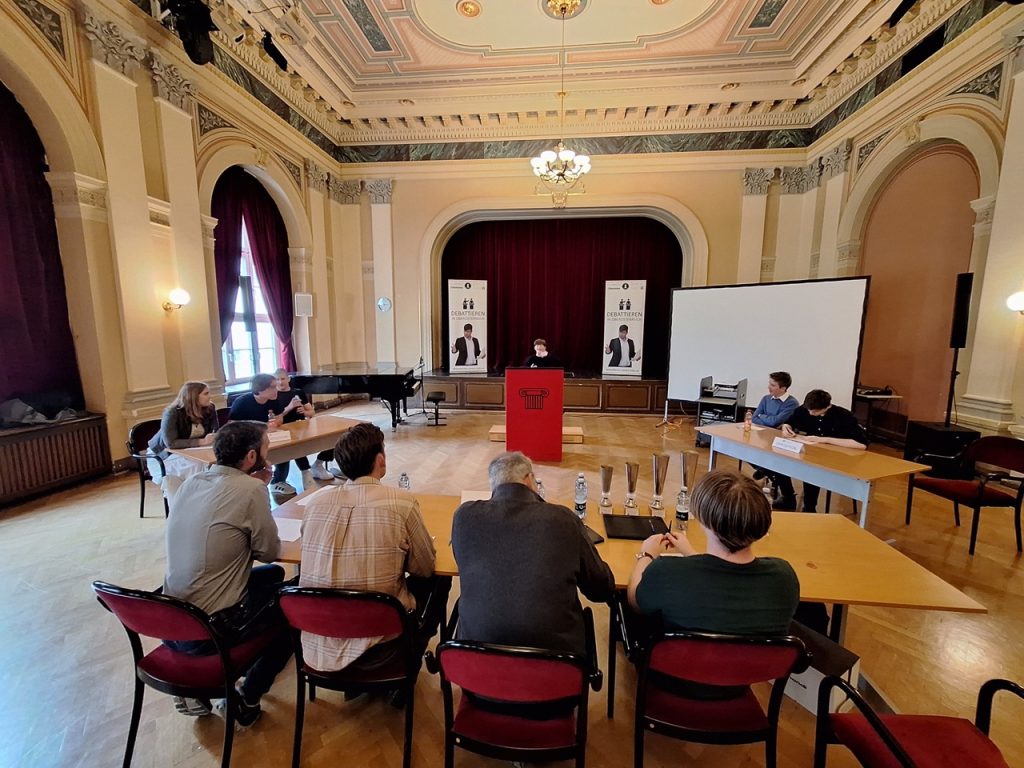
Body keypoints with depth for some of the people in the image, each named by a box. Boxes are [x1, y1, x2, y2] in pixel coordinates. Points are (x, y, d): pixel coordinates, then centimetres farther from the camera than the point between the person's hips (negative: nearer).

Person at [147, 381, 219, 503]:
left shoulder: (210, 409, -9)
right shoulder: (172, 413, -25)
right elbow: (170, 443, -32)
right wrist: (201, 442, -39)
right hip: (163, 455, -4)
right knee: (195, 467, -32)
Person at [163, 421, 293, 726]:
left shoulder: (191, 482, 0)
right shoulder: (250, 490, -22)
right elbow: (270, 552, -11)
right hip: (211, 629, -7)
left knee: (274, 575, 24)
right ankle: (247, 698, 21)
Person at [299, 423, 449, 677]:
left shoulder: (316, 501, -6)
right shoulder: (402, 502, -19)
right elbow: (425, 567, -7)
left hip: (316, 649, 5)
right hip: (375, 648, -5)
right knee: (438, 580, 18)